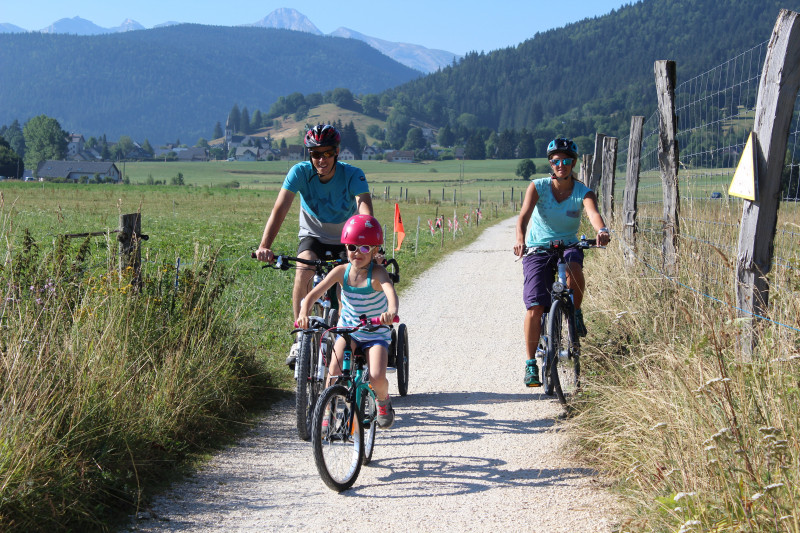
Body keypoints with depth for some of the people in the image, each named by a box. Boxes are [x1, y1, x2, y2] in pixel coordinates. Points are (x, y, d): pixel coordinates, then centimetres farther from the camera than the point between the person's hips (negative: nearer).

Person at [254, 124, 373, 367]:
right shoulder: (300, 172, -22)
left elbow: (365, 212, -38)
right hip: (313, 236, 0)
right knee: (304, 274, -28)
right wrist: (265, 246, -46)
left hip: (346, 240, 0)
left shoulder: (353, 175, -25)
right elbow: (280, 209, -31)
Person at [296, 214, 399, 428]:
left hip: (376, 333, -2)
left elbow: (391, 293, -41)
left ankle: (383, 402, 16)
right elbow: (314, 293, -17)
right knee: (334, 369, -22)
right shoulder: (342, 272, -11)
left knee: (377, 378, -20)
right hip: (348, 329, 2)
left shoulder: (377, 273, -20)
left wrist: (391, 311, -63)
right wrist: (303, 313, -37)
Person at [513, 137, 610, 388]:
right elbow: (524, 214, -22)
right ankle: (530, 363, 0)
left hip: (568, 247, 0)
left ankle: (576, 312, -8)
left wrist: (601, 231, -51)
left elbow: (593, 212, -28)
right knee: (535, 307, -13)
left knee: (574, 269, -37)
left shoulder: (583, 192, -7)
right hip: (537, 249, 0)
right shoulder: (537, 187, -7)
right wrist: (520, 240, -42)